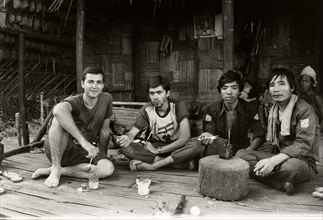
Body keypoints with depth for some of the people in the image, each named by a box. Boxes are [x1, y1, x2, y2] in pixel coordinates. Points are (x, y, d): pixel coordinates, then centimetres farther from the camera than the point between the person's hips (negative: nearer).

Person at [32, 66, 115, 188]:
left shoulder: (106, 99, -4)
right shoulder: (74, 101, -17)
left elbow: (105, 130, 7)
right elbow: (59, 109, -43)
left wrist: (102, 155, 12)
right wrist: (83, 140, -48)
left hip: (82, 153, 4)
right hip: (57, 150, -3)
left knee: (108, 168, -27)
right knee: (59, 118, -31)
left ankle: (55, 170, -15)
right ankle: (55, 169, -22)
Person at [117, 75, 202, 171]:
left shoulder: (178, 106, -13)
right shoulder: (146, 110, -6)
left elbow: (185, 136, -19)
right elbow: (132, 132, -7)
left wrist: (158, 150, -20)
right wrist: (127, 138, -34)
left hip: (175, 147, -1)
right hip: (153, 146, 2)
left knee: (197, 146, -34)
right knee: (126, 148, -25)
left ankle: (151, 166, -28)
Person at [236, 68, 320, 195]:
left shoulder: (304, 110, -10)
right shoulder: (273, 110, 13)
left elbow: (303, 145, -22)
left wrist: (274, 160, -35)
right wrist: (264, 160, -8)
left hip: (304, 162, -6)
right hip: (278, 157, 7)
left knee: (291, 166, -42)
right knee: (241, 154, -15)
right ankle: (281, 184, -27)